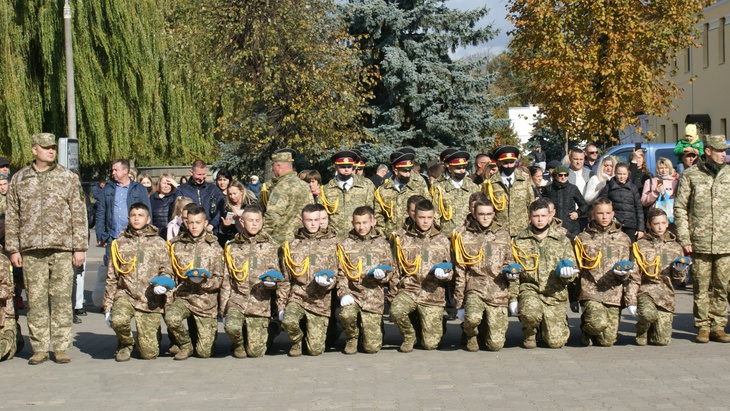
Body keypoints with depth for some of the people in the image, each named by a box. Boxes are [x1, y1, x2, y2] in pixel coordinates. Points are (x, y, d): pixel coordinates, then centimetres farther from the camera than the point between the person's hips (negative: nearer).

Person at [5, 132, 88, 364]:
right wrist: (13, 249, 6)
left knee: (61, 299, -1)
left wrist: (80, 247, -1)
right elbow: (12, 216, 12)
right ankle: (39, 349, 10)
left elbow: (78, 214, 5)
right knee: (35, 300, 2)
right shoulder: (19, 179, 11)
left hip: (62, 249, -1)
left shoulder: (68, 178, 7)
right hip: (31, 250, 1)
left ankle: (61, 348, 6)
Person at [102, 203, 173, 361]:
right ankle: (126, 344, 1)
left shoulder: (159, 243, 10)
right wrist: (107, 306, 7)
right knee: (118, 320, -35)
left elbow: (166, 271, 9)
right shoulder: (119, 244, 13)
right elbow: (111, 278, 13)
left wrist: (162, 285, -15)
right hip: (125, 295, 1)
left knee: (149, 353, -7)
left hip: (151, 300, -1)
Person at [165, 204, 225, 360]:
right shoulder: (176, 245, 7)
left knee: (204, 352, -6)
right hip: (182, 296, 1)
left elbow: (219, 280, 3)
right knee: (171, 317, -35)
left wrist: (204, 281, -16)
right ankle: (185, 345, -2)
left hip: (207, 301, -1)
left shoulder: (213, 247, 5)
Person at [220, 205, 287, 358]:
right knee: (232, 326, -32)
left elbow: (282, 279, 16)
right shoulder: (231, 248, 12)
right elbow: (226, 281, 12)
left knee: (255, 351, -9)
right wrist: (223, 310, 7)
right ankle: (238, 344, 4)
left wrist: (274, 281, -5)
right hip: (237, 299, 1)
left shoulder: (270, 248, 10)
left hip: (260, 303, 0)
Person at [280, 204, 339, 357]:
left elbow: (337, 272, 8)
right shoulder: (291, 246, 11)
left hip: (320, 301, -1)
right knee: (288, 320, -33)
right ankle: (297, 341, 3)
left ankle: (314, 335, 30)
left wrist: (329, 282, -15)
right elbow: (284, 279, 13)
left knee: (315, 349, -8)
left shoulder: (331, 243, 8)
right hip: (297, 297, 1)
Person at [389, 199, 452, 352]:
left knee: (430, 344, -6)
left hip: (433, 295, 0)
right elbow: (396, 271, 12)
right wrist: (392, 295, 6)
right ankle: (409, 336, -1)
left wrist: (445, 274, -8)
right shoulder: (403, 240, 8)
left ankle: (434, 326, 32)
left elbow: (450, 269, 15)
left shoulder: (442, 240, 9)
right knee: (396, 311, -34)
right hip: (409, 290, 0)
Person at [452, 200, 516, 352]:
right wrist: (459, 303, 1)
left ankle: (489, 330, 30)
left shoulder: (502, 235, 10)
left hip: (499, 294, 1)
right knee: (472, 317, -34)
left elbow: (510, 266, 14)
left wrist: (513, 297, 8)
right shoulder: (463, 236, 4)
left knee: (496, 344, -7)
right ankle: (471, 335, 3)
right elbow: (459, 272, 4)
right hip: (474, 289, -1)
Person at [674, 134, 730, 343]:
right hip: (699, 243, -2)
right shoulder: (690, 175, 4)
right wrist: (684, 239, -4)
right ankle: (703, 326, 10)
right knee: (701, 288, 1)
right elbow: (680, 208, 2)